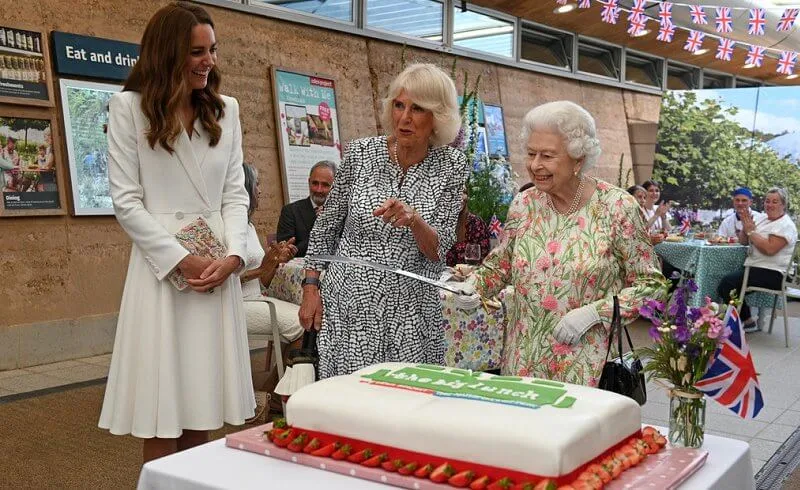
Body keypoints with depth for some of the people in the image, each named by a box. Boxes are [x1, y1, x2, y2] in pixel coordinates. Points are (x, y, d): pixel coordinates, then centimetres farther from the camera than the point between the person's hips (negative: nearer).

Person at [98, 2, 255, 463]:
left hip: (219, 267, 4)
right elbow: (126, 200, -5)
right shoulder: (130, 106, 0)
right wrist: (183, 260, -12)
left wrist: (233, 256, -8)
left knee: (203, 414, 7)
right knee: (162, 421, -1)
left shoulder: (226, 109, 12)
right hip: (162, 265, -3)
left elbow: (235, 193, 8)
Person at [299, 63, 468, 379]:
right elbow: (326, 225, 7)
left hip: (409, 314, 0)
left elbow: (438, 250, -7)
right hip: (348, 305, 0)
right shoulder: (361, 153, -3)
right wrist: (310, 287, 3)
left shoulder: (452, 166, -3)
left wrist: (413, 219, -26)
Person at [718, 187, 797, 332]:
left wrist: (751, 231, -16)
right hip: (755, 268, 9)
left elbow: (770, 249, -25)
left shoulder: (786, 225, -11)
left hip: (772, 275, -9)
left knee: (728, 282, -21)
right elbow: (743, 241, 16)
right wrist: (745, 227, -4)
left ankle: (747, 321, -5)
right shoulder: (762, 219, 15)